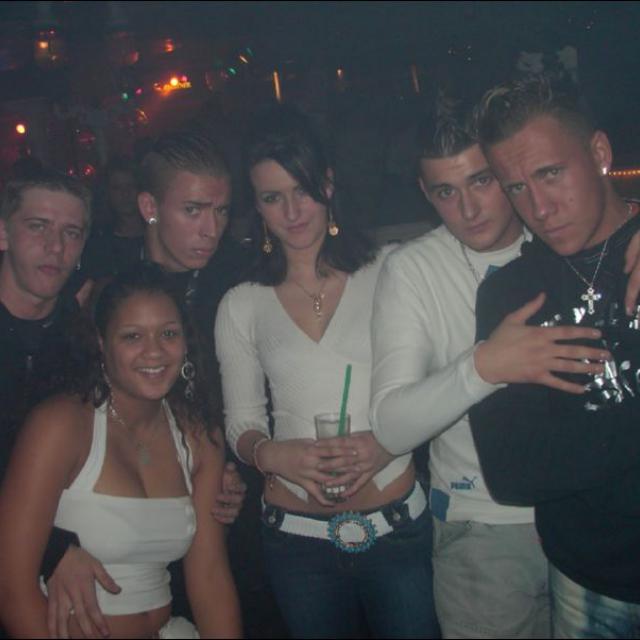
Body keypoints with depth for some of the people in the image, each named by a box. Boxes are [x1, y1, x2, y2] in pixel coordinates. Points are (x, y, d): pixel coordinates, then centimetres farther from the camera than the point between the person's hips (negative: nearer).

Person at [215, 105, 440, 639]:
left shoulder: (386, 275, -2)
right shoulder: (242, 306, 4)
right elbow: (241, 423, 6)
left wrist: (387, 442, -16)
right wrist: (272, 453, -15)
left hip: (398, 526, -1)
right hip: (296, 534, 2)